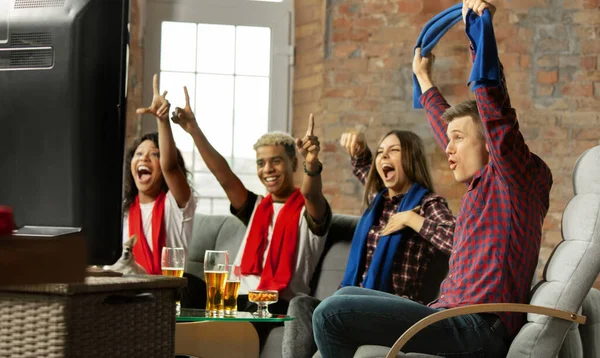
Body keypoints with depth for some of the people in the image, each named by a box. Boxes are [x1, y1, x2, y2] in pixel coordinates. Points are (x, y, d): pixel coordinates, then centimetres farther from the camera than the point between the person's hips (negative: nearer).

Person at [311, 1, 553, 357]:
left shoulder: (517, 174, -4)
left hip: (475, 329, -10)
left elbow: (496, 111, -20)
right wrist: (424, 77, 50)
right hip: (453, 312, 10)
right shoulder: (483, 183, 21)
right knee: (346, 297, 26)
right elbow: (447, 130, 39)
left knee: (331, 314, -19)